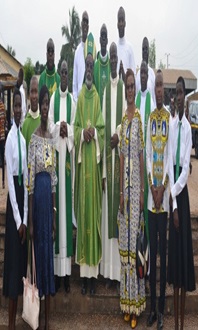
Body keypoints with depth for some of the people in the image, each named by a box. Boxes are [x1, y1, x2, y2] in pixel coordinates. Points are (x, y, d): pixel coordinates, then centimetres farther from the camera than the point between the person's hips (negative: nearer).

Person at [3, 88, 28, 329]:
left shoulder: (23, 136, 9)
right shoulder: (9, 137, -10)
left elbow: (25, 176, 7)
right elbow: (9, 179, -13)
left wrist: (25, 219, 3)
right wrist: (17, 220, -14)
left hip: (24, 194, 7)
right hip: (12, 197, -6)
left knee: (22, 258, 13)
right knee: (13, 258, 1)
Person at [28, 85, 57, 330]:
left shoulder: (51, 138, 12)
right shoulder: (33, 139, -8)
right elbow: (29, 180, -11)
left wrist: (54, 216, 12)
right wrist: (30, 221, -12)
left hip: (49, 191, 7)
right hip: (37, 192, -7)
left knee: (49, 245, 12)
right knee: (40, 245, 2)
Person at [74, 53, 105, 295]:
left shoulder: (97, 96, 9)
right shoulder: (80, 96, 11)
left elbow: (102, 126, 5)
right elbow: (76, 126, 6)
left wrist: (94, 132, -14)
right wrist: (83, 133, -13)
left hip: (94, 156, -1)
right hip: (81, 156, 1)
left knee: (93, 206, 1)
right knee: (82, 207, 1)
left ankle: (93, 271, 11)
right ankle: (84, 273, 12)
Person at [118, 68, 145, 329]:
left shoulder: (139, 117, -4)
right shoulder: (123, 119, 13)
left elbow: (141, 155, -7)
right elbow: (122, 157, 10)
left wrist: (142, 190, -9)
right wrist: (120, 191, 6)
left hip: (137, 183, -6)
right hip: (124, 184, 6)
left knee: (135, 241, 0)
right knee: (125, 241, 11)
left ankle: (137, 303, 14)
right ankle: (127, 301, 25)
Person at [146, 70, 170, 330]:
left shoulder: (169, 117, -3)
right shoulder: (150, 118, 11)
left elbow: (169, 155, -8)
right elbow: (148, 154, 5)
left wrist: (162, 188, -14)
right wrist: (152, 187, -5)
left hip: (165, 195, -4)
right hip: (151, 195, 5)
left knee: (163, 251, 4)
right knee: (152, 252, 11)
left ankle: (162, 308, 18)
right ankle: (152, 307, 24)